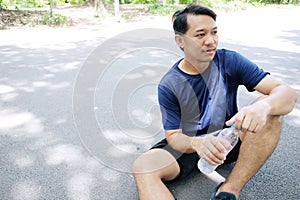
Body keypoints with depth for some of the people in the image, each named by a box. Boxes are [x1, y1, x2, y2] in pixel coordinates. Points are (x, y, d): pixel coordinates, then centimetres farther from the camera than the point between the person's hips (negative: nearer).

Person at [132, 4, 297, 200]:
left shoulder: (230, 61, -10)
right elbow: (173, 136, -10)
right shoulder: (169, 85, -12)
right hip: (189, 145, -1)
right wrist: (197, 143, -34)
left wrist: (263, 106, -41)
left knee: (270, 108, -26)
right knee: (143, 165, -29)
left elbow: (287, 92, -16)